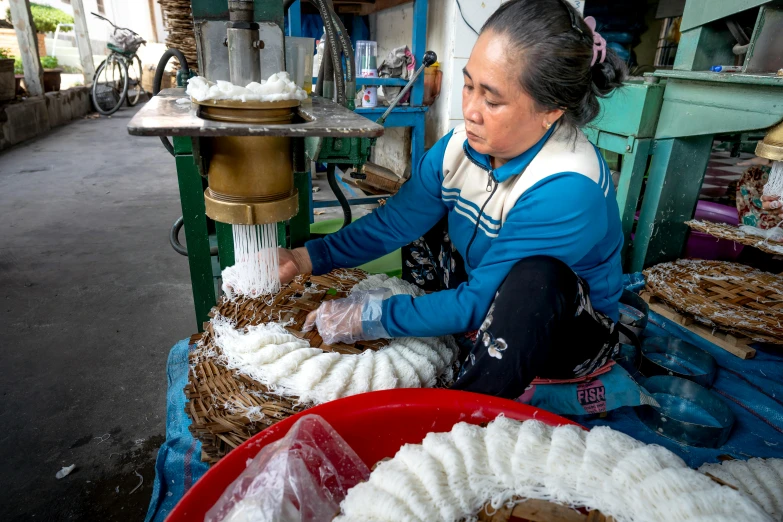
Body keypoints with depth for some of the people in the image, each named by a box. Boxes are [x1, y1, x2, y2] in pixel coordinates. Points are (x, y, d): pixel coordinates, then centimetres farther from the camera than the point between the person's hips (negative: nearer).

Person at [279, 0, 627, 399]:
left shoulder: (567, 189, -34)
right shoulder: (463, 144, -14)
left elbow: (479, 299, -30)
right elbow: (393, 223, -7)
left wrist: (372, 318, -26)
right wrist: (307, 258, -16)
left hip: (571, 331, -5)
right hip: (486, 303, 6)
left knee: (535, 275, -37)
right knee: (425, 215, 1)